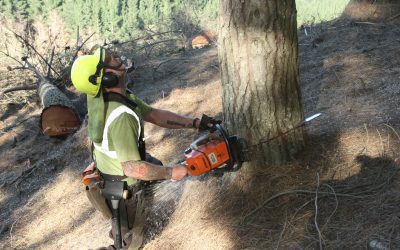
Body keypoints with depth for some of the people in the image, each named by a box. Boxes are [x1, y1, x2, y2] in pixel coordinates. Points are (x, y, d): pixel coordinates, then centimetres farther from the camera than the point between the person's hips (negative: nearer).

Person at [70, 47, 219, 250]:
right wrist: (171, 173, -22)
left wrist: (194, 123, -8)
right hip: (123, 188, -8)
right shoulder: (121, 117, -38)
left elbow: (153, 114, -5)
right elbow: (132, 168, -35)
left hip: (106, 175, 8)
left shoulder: (99, 94, -10)